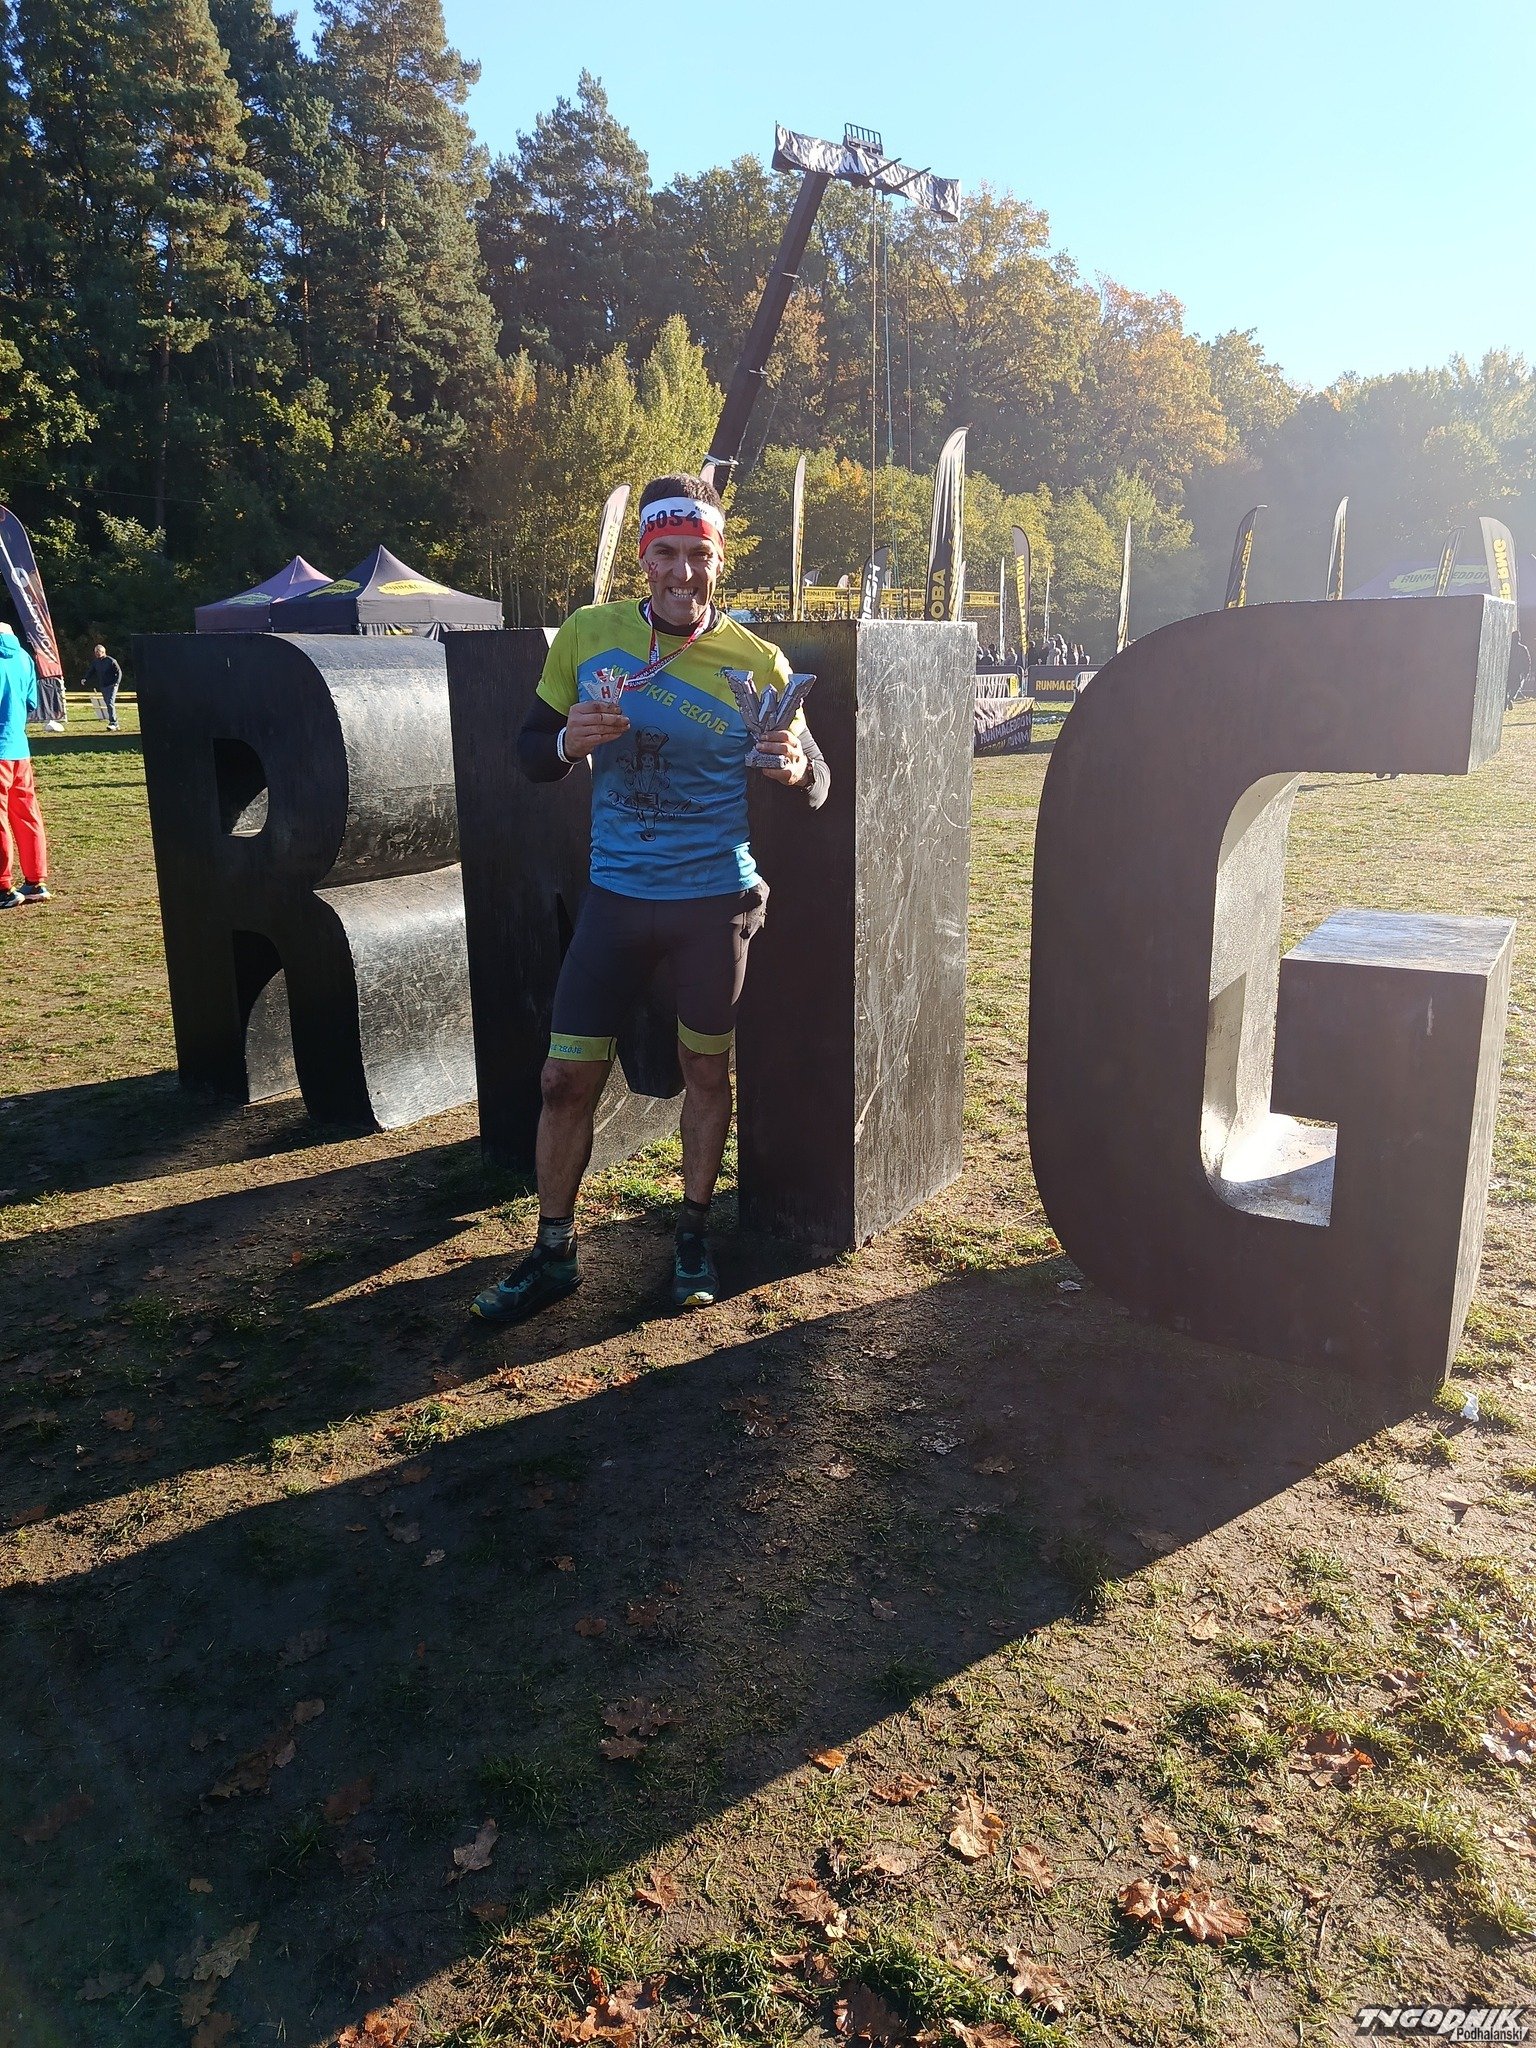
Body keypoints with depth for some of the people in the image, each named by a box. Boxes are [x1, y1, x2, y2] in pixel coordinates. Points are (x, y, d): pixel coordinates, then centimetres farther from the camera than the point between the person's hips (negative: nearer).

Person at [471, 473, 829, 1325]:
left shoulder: (757, 663, -6)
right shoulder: (588, 635, -2)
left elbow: (813, 783, -1)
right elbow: (530, 753, 5)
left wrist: (796, 769, -25)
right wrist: (568, 742, -18)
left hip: (715, 901, -1)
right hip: (616, 896, 1)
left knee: (706, 1070, 12)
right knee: (566, 1077, 2)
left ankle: (694, 1238, 32)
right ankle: (552, 1253, 20)